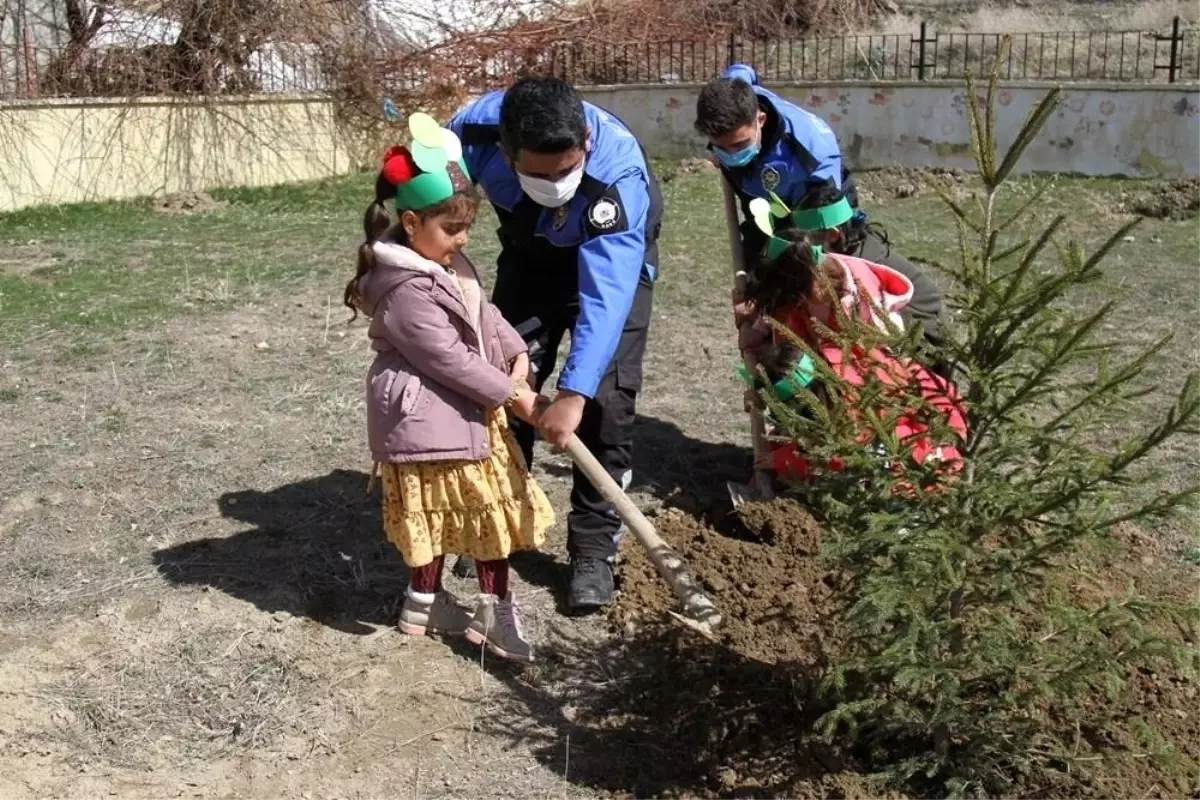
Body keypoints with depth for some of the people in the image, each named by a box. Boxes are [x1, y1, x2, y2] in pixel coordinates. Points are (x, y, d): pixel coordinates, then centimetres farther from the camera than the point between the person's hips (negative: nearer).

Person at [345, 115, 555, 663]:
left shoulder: (446, 261, 5)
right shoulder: (406, 288, -26)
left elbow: (485, 311, 14)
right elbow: (448, 359, -24)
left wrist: (516, 354, -2)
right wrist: (512, 395, -17)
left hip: (469, 407, 10)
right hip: (427, 416, -10)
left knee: (493, 508, 16)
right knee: (434, 512, 6)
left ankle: (495, 609, 28)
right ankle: (425, 602, 24)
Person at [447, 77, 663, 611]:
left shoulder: (619, 173, -42)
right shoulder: (476, 127, -31)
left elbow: (606, 295, -47)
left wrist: (573, 392, -54)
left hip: (612, 261, -3)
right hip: (528, 256, 4)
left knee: (604, 399, -12)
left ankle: (593, 549, 1)